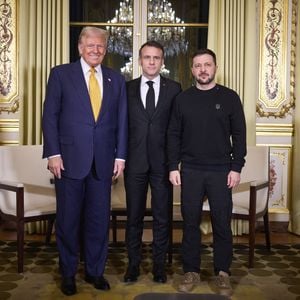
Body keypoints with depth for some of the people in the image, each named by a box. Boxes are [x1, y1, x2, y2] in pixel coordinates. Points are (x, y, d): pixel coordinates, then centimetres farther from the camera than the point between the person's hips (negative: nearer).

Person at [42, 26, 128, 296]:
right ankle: (68, 273, 25)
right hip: (69, 159, -2)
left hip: (103, 161, 3)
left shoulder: (116, 79, 10)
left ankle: (95, 271, 27)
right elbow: (50, 116, -2)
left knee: (99, 219, 10)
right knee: (68, 219, 8)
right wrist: (53, 154, -9)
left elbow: (122, 120, 9)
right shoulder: (61, 74, 1)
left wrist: (120, 155, 3)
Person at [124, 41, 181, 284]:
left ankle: (159, 264, 22)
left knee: (162, 216, 7)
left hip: (163, 161, 0)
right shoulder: (128, 88, 6)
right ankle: (133, 264, 23)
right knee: (134, 215, 9)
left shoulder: (174, 88, 4)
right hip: (135, 161, 1)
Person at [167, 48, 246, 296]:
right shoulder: (183, 99, 5)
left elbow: (239, 135, 1)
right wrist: (173, 167, -1)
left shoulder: (229, 97, 1)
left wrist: (236, 168, -6)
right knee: (191, 222, 7)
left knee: (222, 223, 5)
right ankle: (191, 271, 20)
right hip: (190, 171, 1)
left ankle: (223, 273, 19)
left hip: (221, 171, -1)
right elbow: (174, 135, 5)